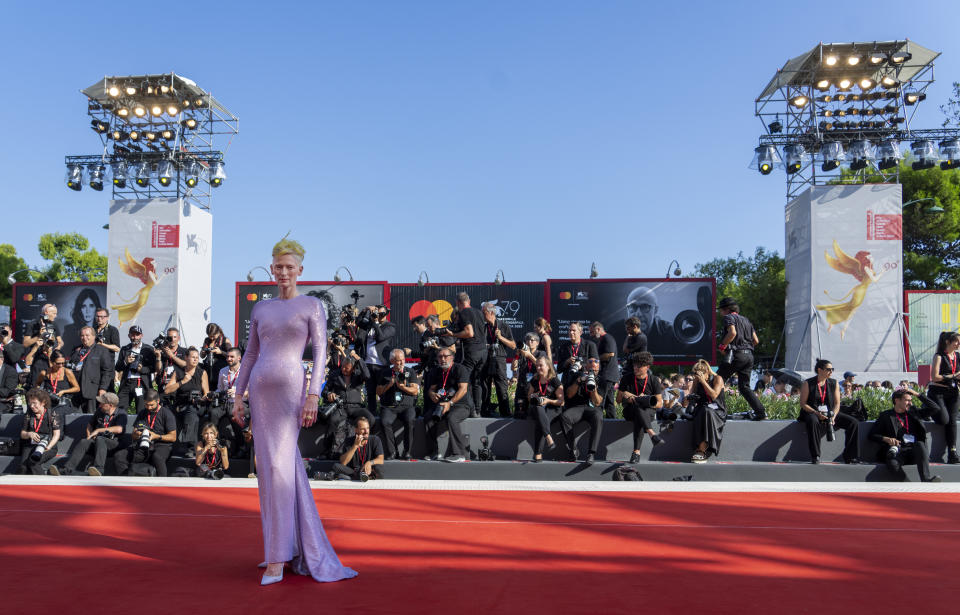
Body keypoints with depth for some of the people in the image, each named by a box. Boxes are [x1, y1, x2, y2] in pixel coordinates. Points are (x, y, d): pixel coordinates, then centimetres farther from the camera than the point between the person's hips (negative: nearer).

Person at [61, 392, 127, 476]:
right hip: (96, 441, 5)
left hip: (112, 443, -5)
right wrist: (89, 436, 10)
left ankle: (98, 469, -59)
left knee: (99, 439, -37)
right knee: (83, 442, -27)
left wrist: (99, 430, -16)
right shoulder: (100, 411, 21)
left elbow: (119, 429, -18)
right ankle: (68, 468, -42)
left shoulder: (121, 414, 1)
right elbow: (90, 425, 32)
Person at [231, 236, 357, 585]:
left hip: (290, 388, -6)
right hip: (260, 389, 6)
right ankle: (296, 545, 21)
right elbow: (250, 354, 18)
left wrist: (313, 396, -15)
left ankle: (277, 558, -7)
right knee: (279, 465, 9)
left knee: (278, 464, -12)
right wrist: (239, 395, 12)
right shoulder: (261, 309, 16)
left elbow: (320, 352, -6)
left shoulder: (312, 305, 1)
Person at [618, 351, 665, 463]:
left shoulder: (654, 380, 6)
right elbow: (618, 400, 9)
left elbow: (660, 404, 3)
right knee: (637, 406, -36)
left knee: (638, 419, -37)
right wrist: (625, 396, -12)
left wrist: (649, 402, -16)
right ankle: (652, 434, -54)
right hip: (630, 411, 1)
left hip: (649, 412, 0)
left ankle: (636, 451, -40)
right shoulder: (626, 379, 7)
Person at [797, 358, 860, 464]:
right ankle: (815, 457, -32)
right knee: (813, 421, -40)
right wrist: (817, 413, -21)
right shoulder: (807, 384, -4)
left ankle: (850, 457, -7)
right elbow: (803, 404, -6)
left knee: (854, 422, -14)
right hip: (812, 413, -5)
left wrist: (833, 416, -14)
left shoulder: (834, 383, 8)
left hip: (830, 413, 5)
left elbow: (837, 403, 5)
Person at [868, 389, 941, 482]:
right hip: (897, 449, -2)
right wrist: (886, 439, -11)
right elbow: (871, 435, 9)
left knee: (919, 444, -35)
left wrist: (917, 394, 18)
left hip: (915, 450, 3)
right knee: (893, 463, -38)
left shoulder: (913, 413, 25)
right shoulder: (885, 416, 14)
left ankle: (927, 479, -44)